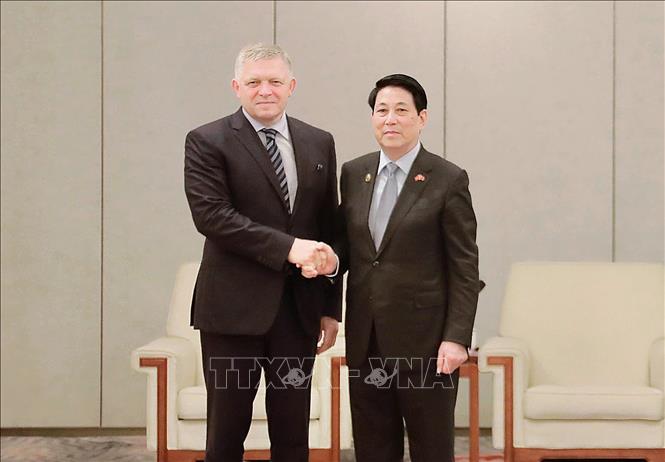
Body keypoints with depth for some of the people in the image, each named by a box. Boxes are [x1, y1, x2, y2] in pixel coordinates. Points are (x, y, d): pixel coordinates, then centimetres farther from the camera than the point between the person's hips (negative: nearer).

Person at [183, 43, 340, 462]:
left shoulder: (319, 143, 11)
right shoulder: (207, 142, -2)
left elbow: (329, 229, 12)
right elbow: (211, 215, -15)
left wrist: (331, 308, 10)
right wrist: (287, 247, -21)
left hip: (299, 309, 4)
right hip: (235, 307, -3)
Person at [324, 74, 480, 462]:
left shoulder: (449, 179, -5)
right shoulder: (353, 174, 9)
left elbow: (464, 267, -6)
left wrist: (457, 338, -13)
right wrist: (333, 261, -7)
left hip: (425, 340, -4)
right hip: (365, 339, 4)